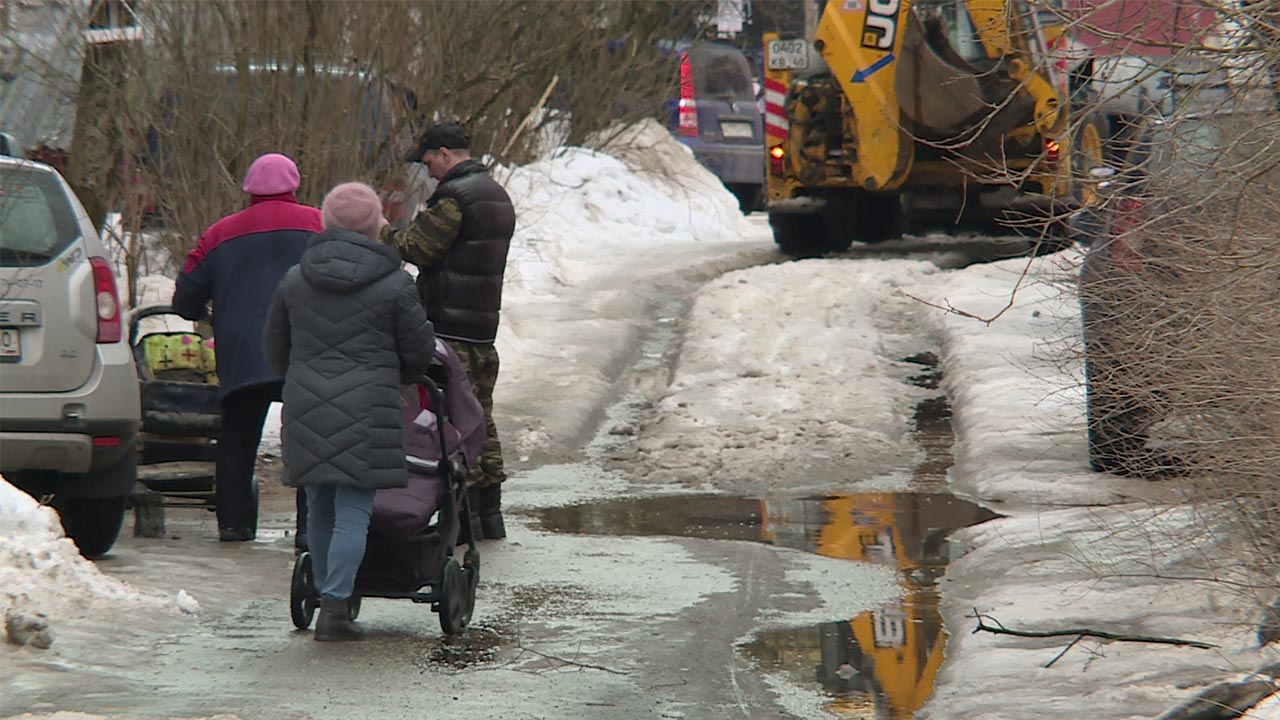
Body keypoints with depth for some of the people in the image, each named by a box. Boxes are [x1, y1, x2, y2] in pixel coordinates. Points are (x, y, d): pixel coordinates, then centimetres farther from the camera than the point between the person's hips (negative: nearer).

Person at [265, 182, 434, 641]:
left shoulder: (295, 280, 7)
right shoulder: (393, 284, -4)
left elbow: (275, 348, 16)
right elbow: (419, 351, 2)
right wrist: (398, 377, 24)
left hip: (305, 409, 4)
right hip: (366, 411, -4)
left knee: (320, 508, 16)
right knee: (353, 511, -3)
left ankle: (327, 598, 23)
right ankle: (335, 608, -10)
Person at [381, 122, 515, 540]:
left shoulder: (454, 195, -14)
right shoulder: (497, 195, 18)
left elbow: (419, 249, -15)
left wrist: (382, 234, 4)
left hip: (450, 325, -9)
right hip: (485, 326, 9)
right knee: (481, 417, 14)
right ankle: (490, 513, 16)